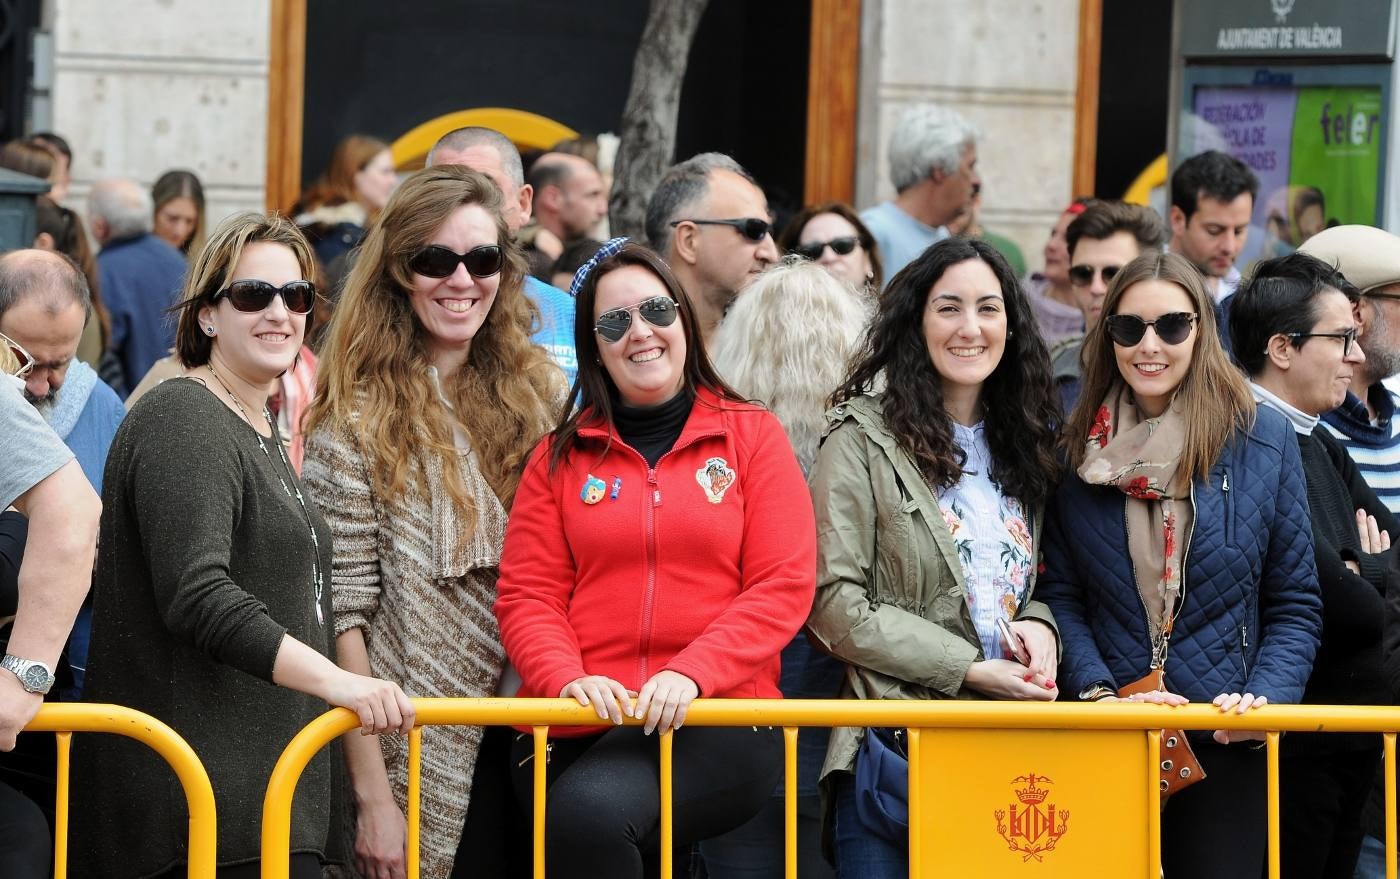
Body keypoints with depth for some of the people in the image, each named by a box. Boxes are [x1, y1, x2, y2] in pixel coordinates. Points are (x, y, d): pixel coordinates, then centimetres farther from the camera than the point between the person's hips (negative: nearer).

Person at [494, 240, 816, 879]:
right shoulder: (562, 454, 16)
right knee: (584, 827, -31)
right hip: (576, 727, 2)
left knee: (591, 809, -32)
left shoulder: (751, 435, 11)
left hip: (718, 718, -2)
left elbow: (783, 587, 2)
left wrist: (690, 675, -13)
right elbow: (526, 595, 10)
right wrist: (569, 679, -12)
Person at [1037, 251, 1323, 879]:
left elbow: (1295, 606, 4)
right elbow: (1060, 594, 4)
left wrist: (1265, 698, -11)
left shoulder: (1263, 441, 2)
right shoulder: (1078, 448, 5)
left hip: (1225, 746, -1)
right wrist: (1098, 692, -11)